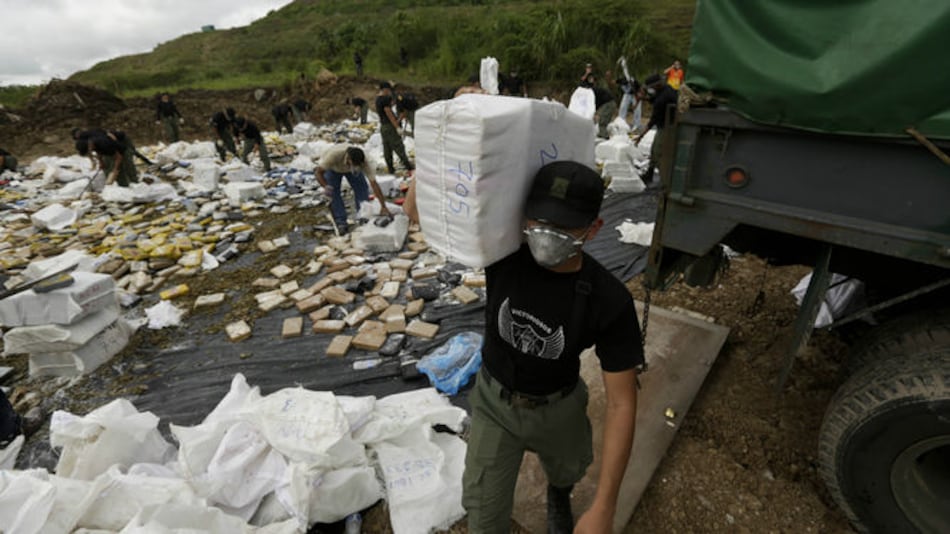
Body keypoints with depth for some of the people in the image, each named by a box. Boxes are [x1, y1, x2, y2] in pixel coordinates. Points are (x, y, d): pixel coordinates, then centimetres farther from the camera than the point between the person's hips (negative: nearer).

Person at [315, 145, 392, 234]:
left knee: (361, 189, -15)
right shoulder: (334, 154, -45)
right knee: (333, 192, -16)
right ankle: (341, 222, -7)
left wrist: (383, 206, -42)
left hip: (350, 169, 1)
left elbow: (374, 184, -39)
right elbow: (318, 172, -34)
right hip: (333, 168, -1)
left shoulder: (365, 161, -40)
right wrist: (325, 186, -54)